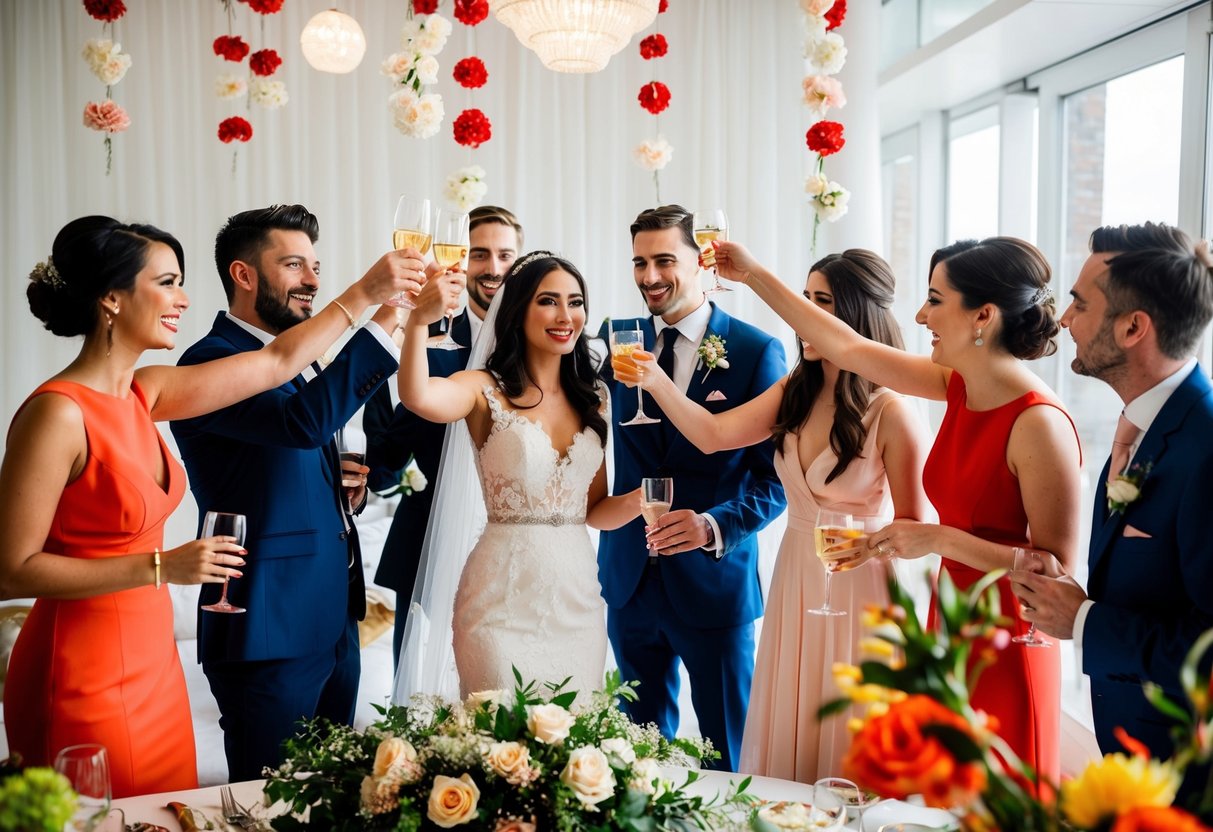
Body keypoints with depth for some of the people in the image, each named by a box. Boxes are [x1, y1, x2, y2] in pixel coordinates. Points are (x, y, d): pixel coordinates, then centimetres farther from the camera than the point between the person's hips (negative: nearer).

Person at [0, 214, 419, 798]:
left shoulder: (142, 394, 5)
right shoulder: (58, 412, -18)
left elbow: (278, 361, 12)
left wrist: (365, 292, 12)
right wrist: (161, 567, -23)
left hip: (152, 659, 8)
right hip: (86, 677, -8)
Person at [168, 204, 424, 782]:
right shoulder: (213, 361, -13)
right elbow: (306, 420, -32)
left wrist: (345, 490, 4)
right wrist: (385, 319, -30)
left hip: (334, 623, 9)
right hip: (271, 629, -9)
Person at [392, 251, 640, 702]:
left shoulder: (593, 400, 8)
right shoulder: (486, 390, -5)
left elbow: (593, 511, 11)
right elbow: (417, 397, -28)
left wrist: (637, 500, -8)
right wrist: (419, 321, -42)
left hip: (577, 596, 5)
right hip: (503, 597, -4)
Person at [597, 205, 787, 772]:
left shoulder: (756, 351, -8)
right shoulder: (616, 340, 5)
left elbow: (778, 473, -9)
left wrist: (718, 525, -25)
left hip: (714, 580, -4)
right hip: (630, 578, 4)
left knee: (727, 755, 11)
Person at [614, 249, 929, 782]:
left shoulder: (890, 412, -15)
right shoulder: (794, 393, 3)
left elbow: (915, 525, -9)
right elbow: (713, 435, -6)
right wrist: (655, 381, -17)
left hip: (858, 588, -6)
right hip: (796, 583, 6)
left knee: (846, 746, 7)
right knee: (788, 736, 14)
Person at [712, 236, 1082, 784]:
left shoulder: (1041, 425, -21)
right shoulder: (959, 386, 1)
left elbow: (1057, 569, -20)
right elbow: (851, 349, 7)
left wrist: (941, 539, -23)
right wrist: (754, 275, 10)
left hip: (1003, 653, -7)